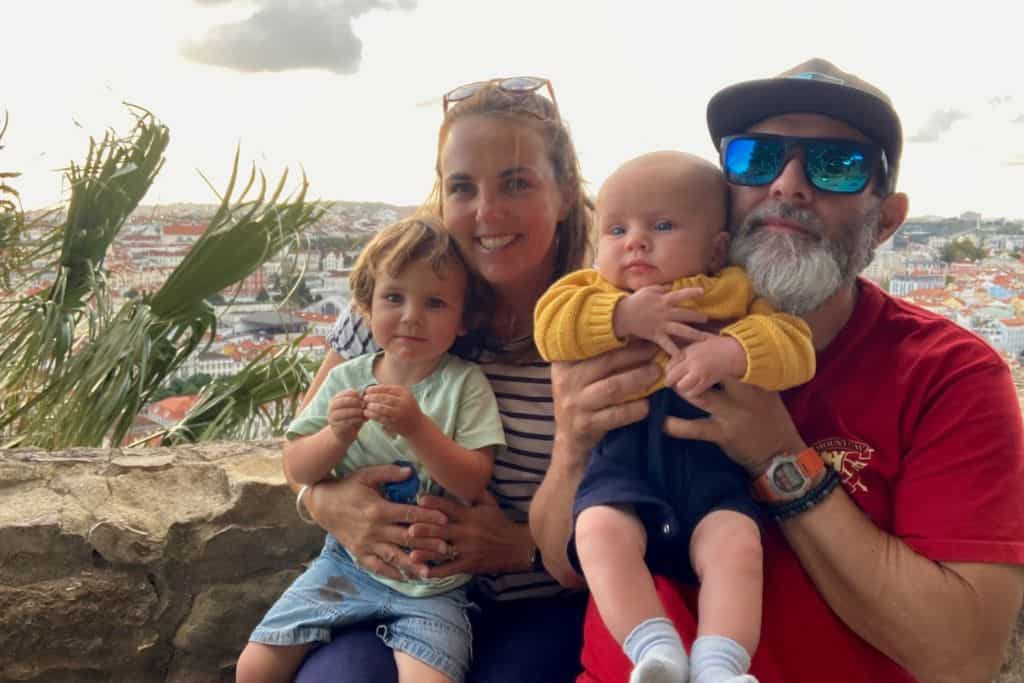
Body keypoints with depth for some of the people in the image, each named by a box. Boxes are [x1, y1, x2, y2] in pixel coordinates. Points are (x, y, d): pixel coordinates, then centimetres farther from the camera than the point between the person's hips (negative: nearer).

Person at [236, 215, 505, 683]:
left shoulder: (464, 384, -8)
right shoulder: (346, 379, 1)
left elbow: (473, 484, -16)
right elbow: (296, 469, 2)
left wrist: (417, 427, -29)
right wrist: (337, 435, -18)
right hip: (348, 560, 3)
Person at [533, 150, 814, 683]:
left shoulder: (734, 296, 11)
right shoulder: (594, 291, 15)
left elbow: (793, 346, -2)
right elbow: (550, 326, -3)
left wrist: (728, 352, -22)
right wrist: (623, 316, -17)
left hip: (710, 466, 0)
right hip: (621, 464, 1)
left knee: (736, 545, -25)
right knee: (600, 532, -26)